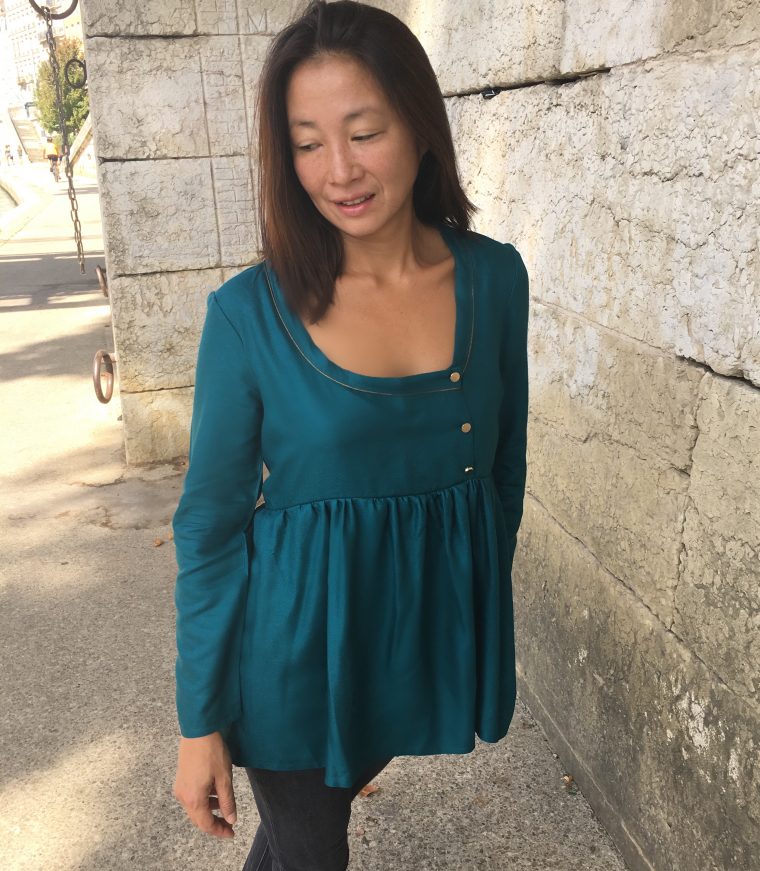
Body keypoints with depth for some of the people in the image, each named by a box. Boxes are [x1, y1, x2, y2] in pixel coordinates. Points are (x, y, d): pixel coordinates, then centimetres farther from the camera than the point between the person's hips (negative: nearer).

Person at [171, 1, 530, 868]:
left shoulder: (493, 276, -8)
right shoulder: (249, 311, -17)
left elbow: (505, 461, 5)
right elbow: (210, 524, -10)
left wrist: (486, 617, 14)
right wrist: (199, 723, -6)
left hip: (437, 625, 4)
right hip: (301, 637, -4)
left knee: (338, 789, 29)